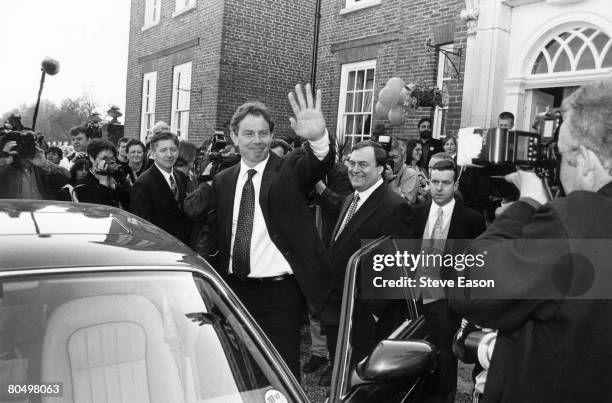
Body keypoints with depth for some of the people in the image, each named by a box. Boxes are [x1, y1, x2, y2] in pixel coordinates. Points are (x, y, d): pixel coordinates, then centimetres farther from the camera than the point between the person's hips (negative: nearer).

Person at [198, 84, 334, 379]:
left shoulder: (289, 170, -5)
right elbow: (213, 233, 15)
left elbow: (316, 163, -27)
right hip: (233, 288, 5)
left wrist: (318, 138, -49)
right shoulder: (223, 181, 8)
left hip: (279, 291, -4)